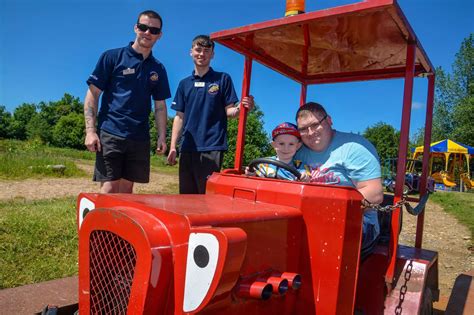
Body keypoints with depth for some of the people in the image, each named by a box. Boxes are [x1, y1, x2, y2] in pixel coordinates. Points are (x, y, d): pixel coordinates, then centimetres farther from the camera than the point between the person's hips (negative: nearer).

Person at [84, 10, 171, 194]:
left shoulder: (158, 69, 14)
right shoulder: (112, 57, 1)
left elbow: (160, 106, 15)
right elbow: (92, 95, -1)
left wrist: (162, 137, 5)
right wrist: (90, 130, -10)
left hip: (140, 138, 4)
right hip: (110, 134, -4)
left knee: (127, 189, 9)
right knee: (109, 189, -7)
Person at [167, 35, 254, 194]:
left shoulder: (222, 79, 4)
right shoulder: (184, 83, 14)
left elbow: (229, 111, 1)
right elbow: (179, 117, 13)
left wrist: (240, 108, -22)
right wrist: (173, 146, 6)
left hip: (212, 147, -4)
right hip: (187, 147, 4)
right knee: (186, 194, 8)